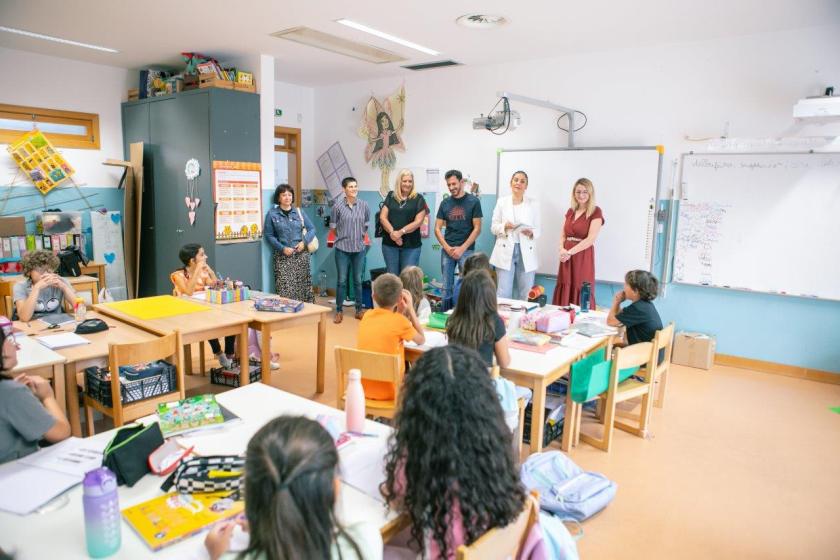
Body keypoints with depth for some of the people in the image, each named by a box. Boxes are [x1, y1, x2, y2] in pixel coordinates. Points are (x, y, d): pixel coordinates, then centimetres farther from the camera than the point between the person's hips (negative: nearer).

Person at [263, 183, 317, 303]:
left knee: (303, 287, 2)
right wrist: (282, 248, -12)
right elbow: (269, 235, -1)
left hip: (301, 255, 2)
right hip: (282, 257, -2)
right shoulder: (272, 214, 1)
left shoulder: (299, 212, 8)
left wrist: (304, 242, -8)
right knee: (285, 290, -9)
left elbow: (312, 228, 10)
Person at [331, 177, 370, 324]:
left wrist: (360, 236, 11)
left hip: (359, 249, 2)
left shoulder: (364, 205, 0)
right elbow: (333, 226, 2)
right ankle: (339, 311, 14)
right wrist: (343, 236, 8)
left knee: (358, 280, 10)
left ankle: (359, 310, 21)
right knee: (342, 280, 3)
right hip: (342, 248, -2)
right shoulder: (338, 205, -7)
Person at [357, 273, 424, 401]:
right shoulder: (399, 320, -15)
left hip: (363, 388, 5)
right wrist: (410, 309, 6)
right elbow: (421, 340, 3)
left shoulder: (367, 316, 1)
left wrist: (400, 311, 8)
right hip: (388, 392, -5)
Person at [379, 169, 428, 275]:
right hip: (389, 243, 2)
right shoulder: (390, 197, 9)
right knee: (392, 276, 7)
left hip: (411, 245, -2)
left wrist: (401, 232, -16)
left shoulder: (418, 199, 1)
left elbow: (418, 221, -7)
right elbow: (382, 217, 2)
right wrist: (392, 232, -14)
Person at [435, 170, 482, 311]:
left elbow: (477, 228, -4)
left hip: (466, 250, -3)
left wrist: (462, 248, -10)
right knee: (446, 288, 5)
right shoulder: (445, 203, 8)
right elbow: (437, 228, 8)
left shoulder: (473, 201, 0)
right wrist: (447, 248, -6)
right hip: (447, 250, 3)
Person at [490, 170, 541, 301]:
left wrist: (531, 233, -15)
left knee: (524, 294, 5)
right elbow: (493, 227, 6)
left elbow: (537, 229, 7)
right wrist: (505, 226, -15)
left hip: (526, 253, 1)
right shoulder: (501, 202, 6)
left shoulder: (533, 204, 7)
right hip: (506, 251, -1)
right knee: (503, 294, -4)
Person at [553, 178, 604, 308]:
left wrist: (569, 252, -17)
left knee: (581, 294, -3)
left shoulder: (596, 212, -5)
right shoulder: (570, 211, 14)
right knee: (564, 292, 5)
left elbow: (590, 239, -14)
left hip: (583, 257, -5)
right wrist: (562, 249, -7)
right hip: (566, 257, 6)